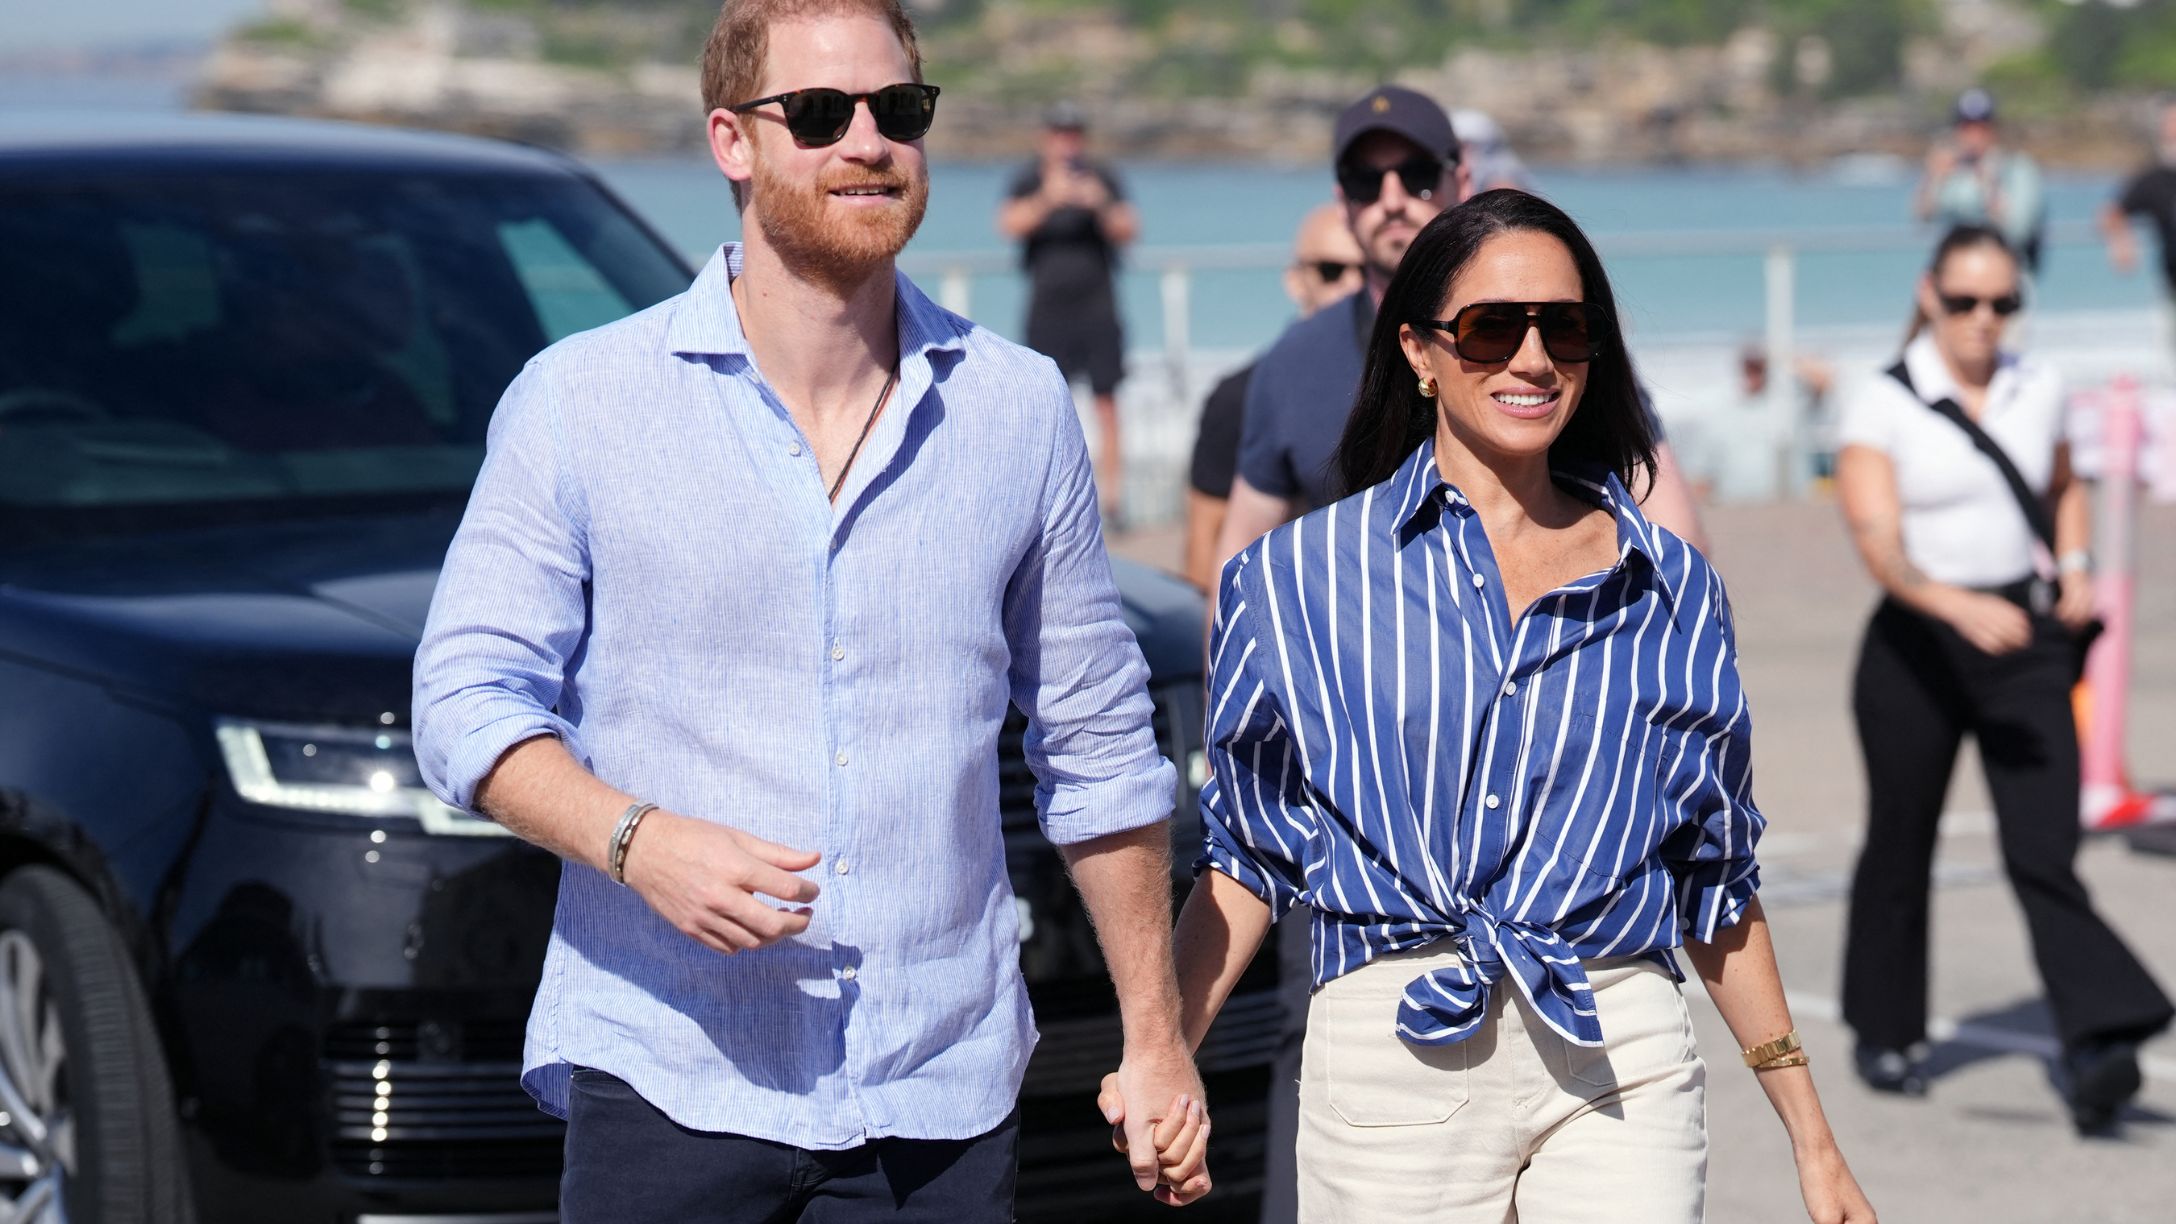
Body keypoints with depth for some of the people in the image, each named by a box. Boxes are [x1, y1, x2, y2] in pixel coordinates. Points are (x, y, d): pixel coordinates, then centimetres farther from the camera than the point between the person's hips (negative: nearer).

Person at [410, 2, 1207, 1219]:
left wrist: (1155, 1037, 14)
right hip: (665, 1075, -2)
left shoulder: (1020, 409, 8)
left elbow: (1098, 744, 14)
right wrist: (635, 838, -19)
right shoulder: (580, 401, 1)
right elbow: (469, 694, 0)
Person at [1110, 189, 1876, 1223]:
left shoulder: (1671, 588, 9)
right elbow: (1248, 856, 7)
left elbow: (1717, 884, 14)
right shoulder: (1298, 578, 4)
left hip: (1620, 1064, 1)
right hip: (1391, 1054, -1)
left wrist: (1811, 1140, 13)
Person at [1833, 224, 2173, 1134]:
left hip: (2026, 640, 2)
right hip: (1916, 647, -2)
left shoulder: (2038, 390, 6)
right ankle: (1886, 1033, 30)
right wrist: (1958, 606, -35)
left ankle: (2099, 1043, -22)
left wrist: (2075, 564, 6)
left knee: (2042, 848, -11)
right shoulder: (1881, 408, -8)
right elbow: (1879, 543, -19)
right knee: (1901, 843, 11)